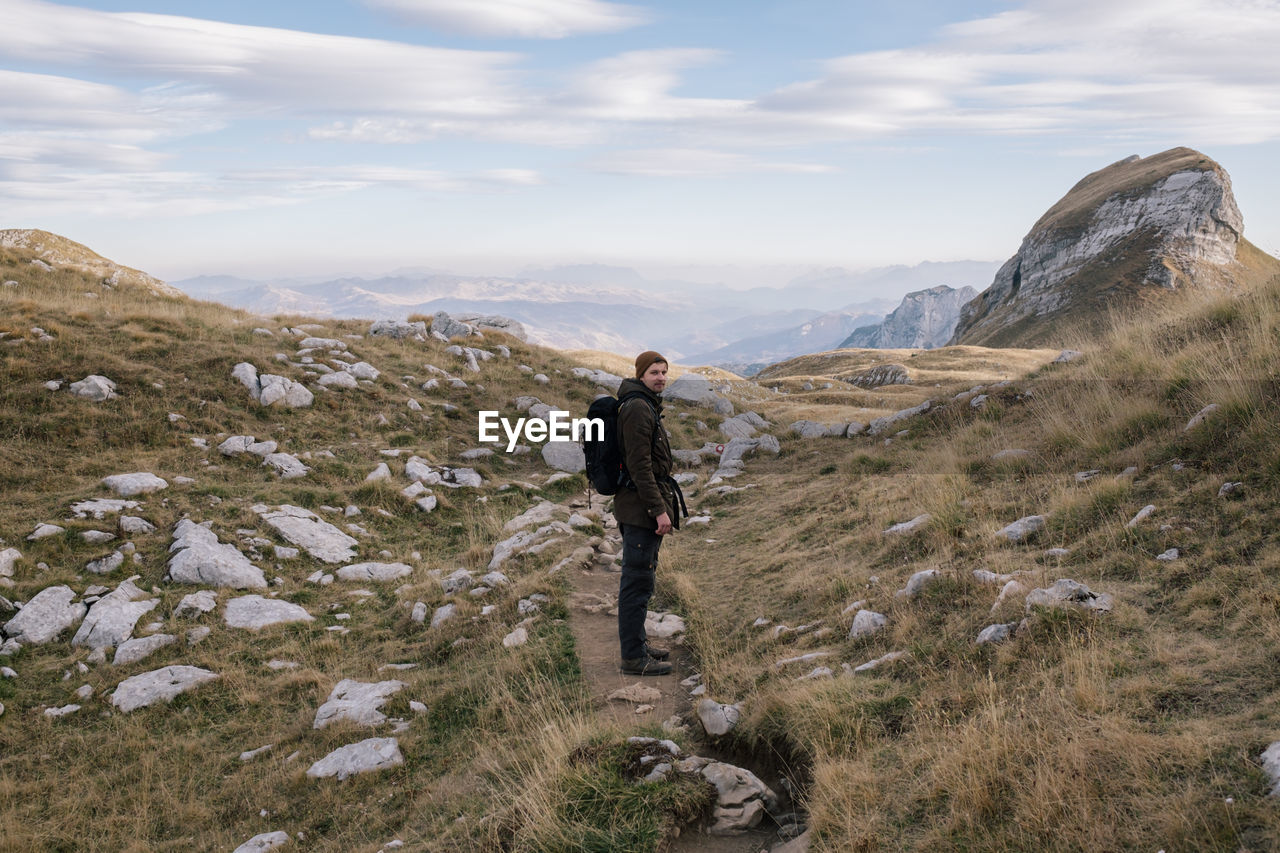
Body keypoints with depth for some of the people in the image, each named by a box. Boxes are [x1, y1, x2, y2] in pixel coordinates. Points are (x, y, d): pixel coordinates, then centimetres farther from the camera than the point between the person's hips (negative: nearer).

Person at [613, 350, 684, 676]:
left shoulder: (646, 405, 17)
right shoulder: (638, 408, -16)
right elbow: (640, 465, -22)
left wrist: (662, 503, 25)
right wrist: (659, 509, -22)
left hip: (641, 506, 11)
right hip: (641, 505, -11)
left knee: (638, 578, 18)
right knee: (638, 581, -5)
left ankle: (637, 643, 29)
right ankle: (634, 657, 1)